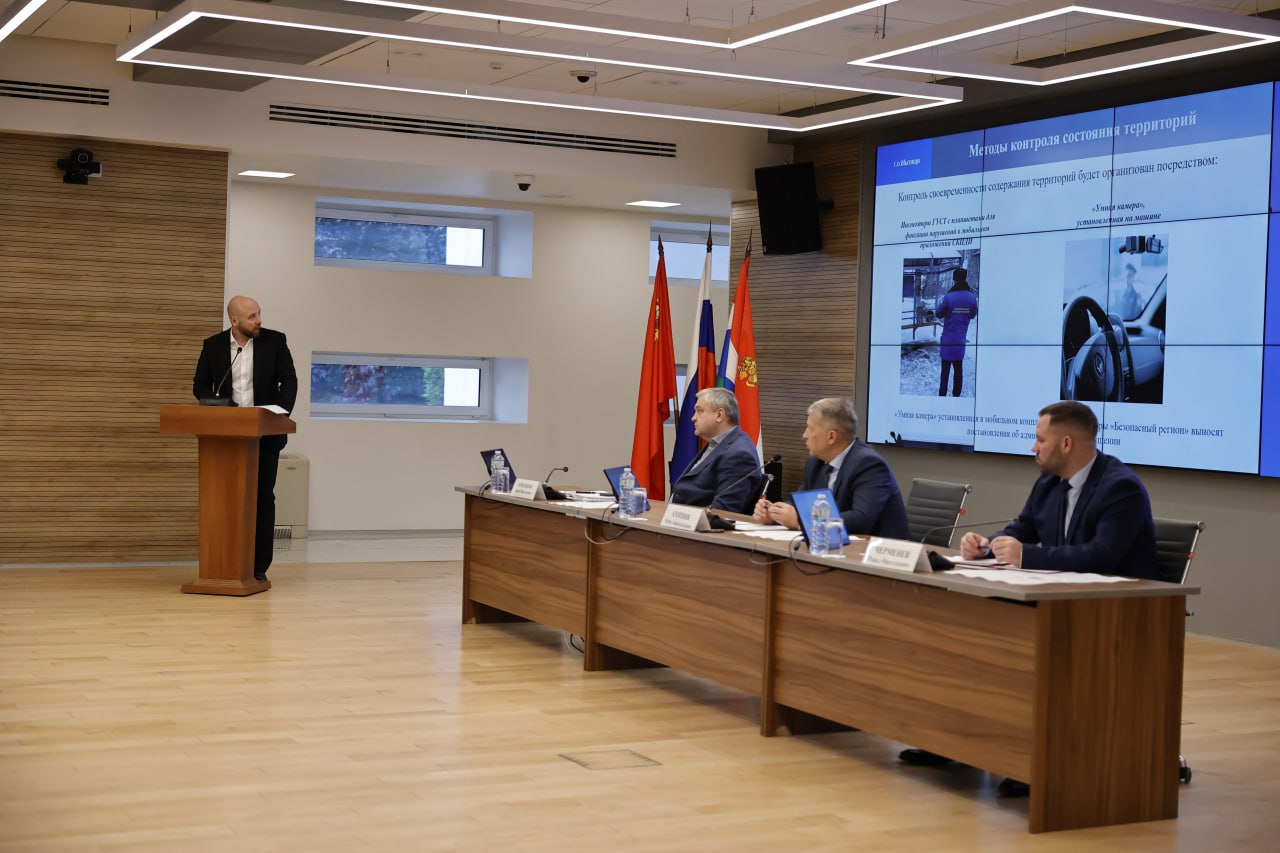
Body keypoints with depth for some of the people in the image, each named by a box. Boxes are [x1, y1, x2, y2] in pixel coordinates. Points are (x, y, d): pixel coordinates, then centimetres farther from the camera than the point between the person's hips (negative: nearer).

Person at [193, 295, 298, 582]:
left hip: (265, 432, -1)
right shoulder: (213, 345, 0)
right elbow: (200, 386, 3)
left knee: (263, 497, -1)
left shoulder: (274, 341, -3)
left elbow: (289, 381, -5)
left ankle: (259, 566, 2)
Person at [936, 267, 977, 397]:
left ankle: (942, 395, 2)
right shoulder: (972, 297, -6)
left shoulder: (949, 297, -17)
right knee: (959, 370, 14)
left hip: (948, 340, -3)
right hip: (961, 340, 3)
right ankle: (956, 395, 18)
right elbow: (973, 314, 8)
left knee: (945, 370, 2)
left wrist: (940, 304, 13)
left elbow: (939, 314, -4)